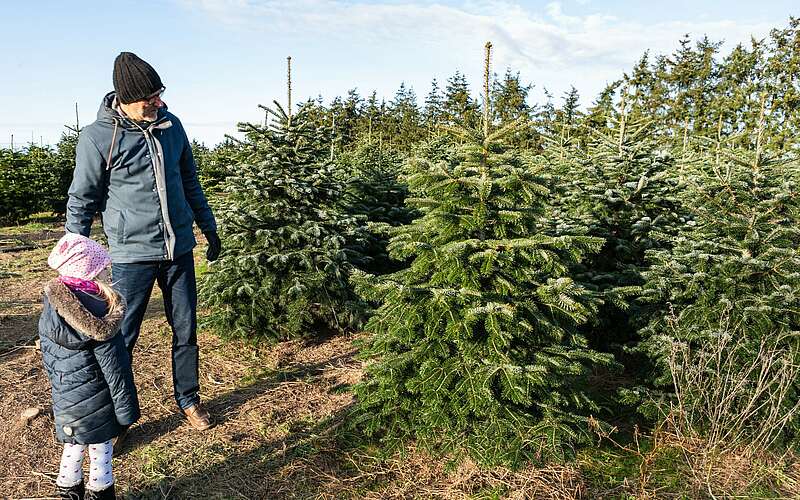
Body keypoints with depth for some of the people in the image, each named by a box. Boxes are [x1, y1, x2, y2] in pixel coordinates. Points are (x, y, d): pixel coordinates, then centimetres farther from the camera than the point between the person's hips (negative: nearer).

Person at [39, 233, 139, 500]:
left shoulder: (49, 309, -6)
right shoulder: (98, 316, -24)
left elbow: (47, 355, 6)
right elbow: (114, 368, -18)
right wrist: (127, 411, -9)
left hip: (64, 400, 6)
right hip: (96, 402, -6)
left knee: (73, 448, 24)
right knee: (100, 451, 12)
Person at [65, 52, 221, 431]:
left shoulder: (170, 124, 4)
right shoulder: (97, 137, -10)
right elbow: (81, 201, -3)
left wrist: (209, 228, 19)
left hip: (179, 249, 5)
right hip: (131, 255, -4)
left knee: (186, 331, 13)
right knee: (120, 340, 4)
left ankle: (188, 399, 32)